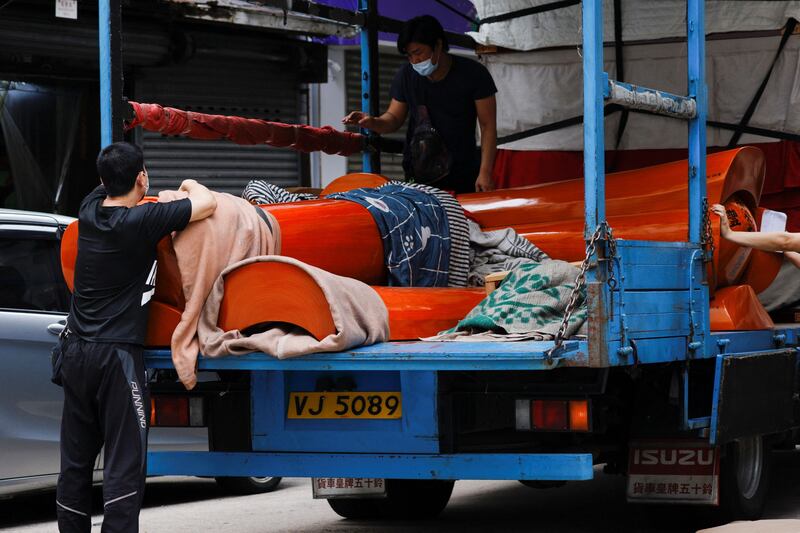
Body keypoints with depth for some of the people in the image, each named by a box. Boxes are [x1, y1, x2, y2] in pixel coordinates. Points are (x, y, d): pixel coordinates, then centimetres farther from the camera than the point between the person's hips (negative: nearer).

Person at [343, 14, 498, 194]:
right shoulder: (406, 75, 2)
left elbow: (488, 125, -5)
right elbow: (395, 118, 10)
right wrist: (373, 122, -14)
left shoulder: (473, 73, -7)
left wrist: (485, 172, -13)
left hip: (463, 174, -2)